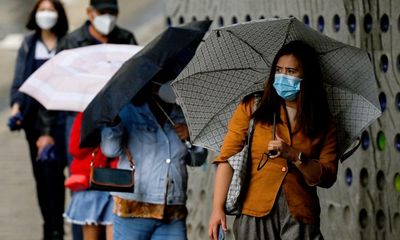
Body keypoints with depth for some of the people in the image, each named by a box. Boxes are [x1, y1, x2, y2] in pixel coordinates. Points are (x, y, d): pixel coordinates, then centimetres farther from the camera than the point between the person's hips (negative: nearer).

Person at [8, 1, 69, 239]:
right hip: (33, 114, 4)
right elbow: (20, 78, 13)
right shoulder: (28, 45, 12)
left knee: (53, 170, -12)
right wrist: (16, 105, -4)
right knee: (40, 173, 6)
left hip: (59, 114, -4)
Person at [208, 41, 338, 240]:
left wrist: (294, 155, -15)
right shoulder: (251, 109, 6)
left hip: (300, 218, 1)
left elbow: (328, 177, 2)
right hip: (255, 215, -1)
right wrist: (218, 208, -12)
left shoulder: (324, 124, 9)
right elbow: (226, 159, -1)